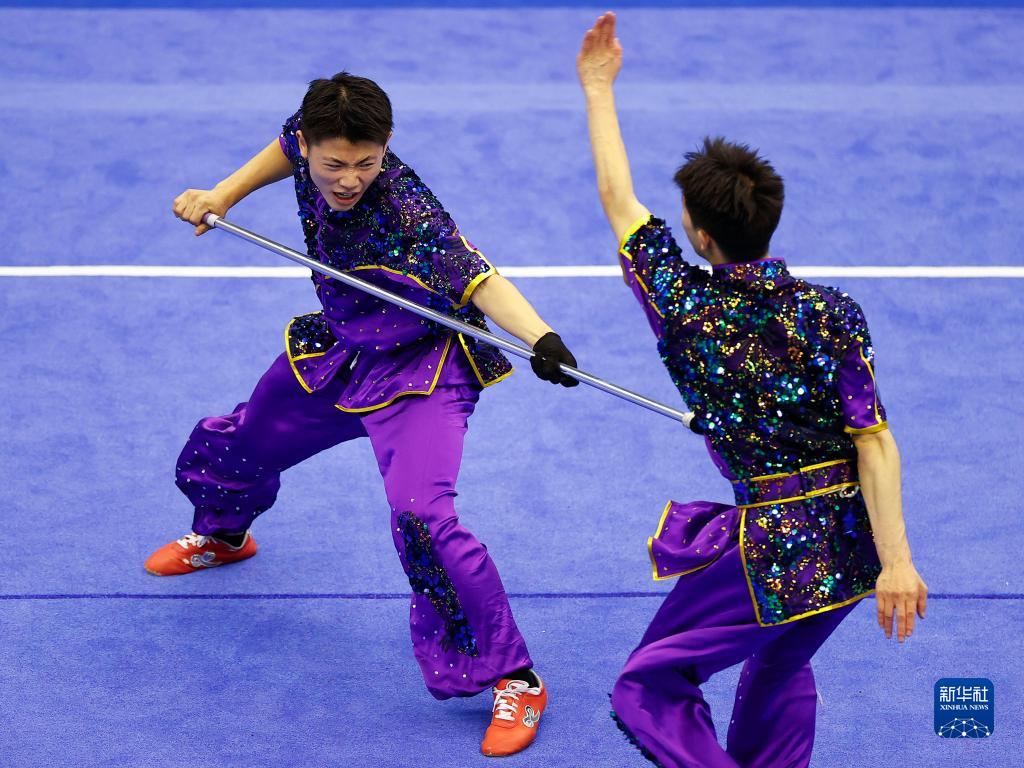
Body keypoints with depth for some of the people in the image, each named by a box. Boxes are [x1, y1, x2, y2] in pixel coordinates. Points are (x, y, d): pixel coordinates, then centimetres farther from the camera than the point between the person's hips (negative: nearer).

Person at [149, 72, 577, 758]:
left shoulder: (407, 211, -37)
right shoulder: (310, 142, -18)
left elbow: (478, 279, -48)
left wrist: (540, 337, -66)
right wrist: (221, 195, 0)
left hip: (418, 372, -8)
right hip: (337, 349, 8)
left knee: (421, 517, -29)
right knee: (230, 448, 27)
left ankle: (514, 679, -15)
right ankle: (221, 536, 65)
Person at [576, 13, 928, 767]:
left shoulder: (685, 309, -9)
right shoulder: (833, 314, -5)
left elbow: (618, 200, 5)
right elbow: (874, 442, -12)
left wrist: (599, 88, 16)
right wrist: (896, 560, -13)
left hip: (773, 549, -5)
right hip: (853, 537, 5)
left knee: (647, 692, 6)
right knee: (778, 670, 29)